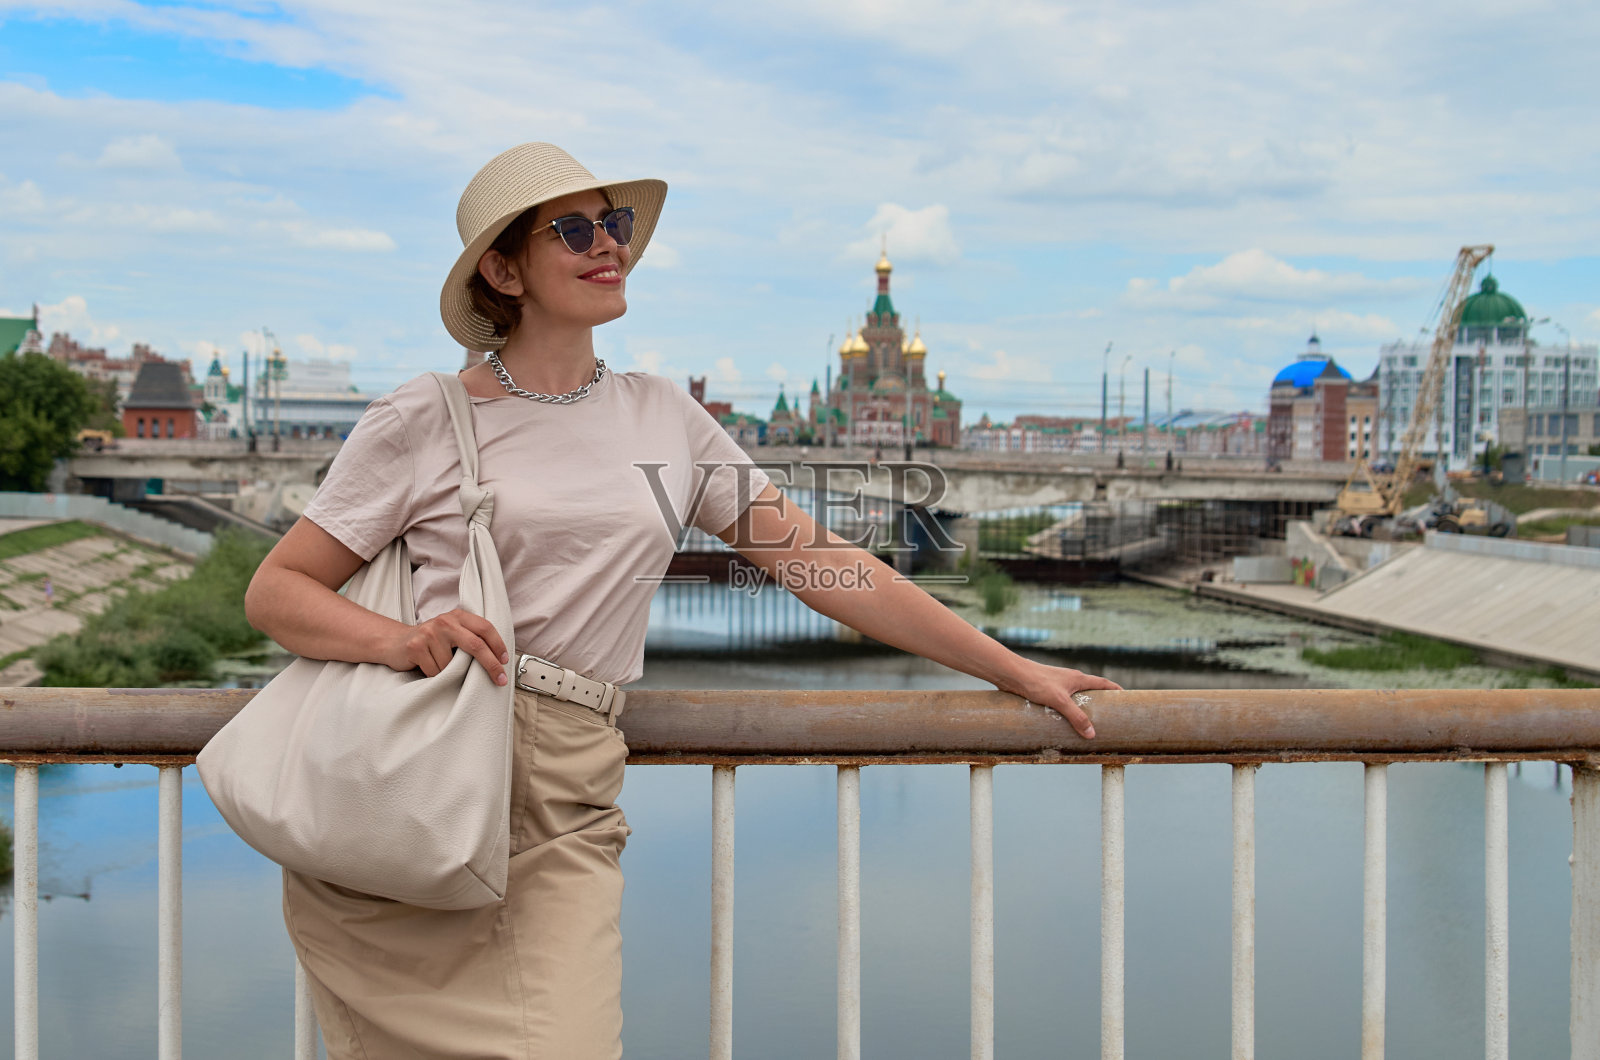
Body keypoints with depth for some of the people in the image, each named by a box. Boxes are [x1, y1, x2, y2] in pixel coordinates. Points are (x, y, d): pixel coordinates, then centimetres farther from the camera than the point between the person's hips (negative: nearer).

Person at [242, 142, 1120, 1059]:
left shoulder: (664, 417, 14)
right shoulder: (423, 422, 4)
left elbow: (819, 561, 13)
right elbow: (276, 590, 5)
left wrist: (1015, 670, 11)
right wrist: (401, 640, -16)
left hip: (564, 816, 2)